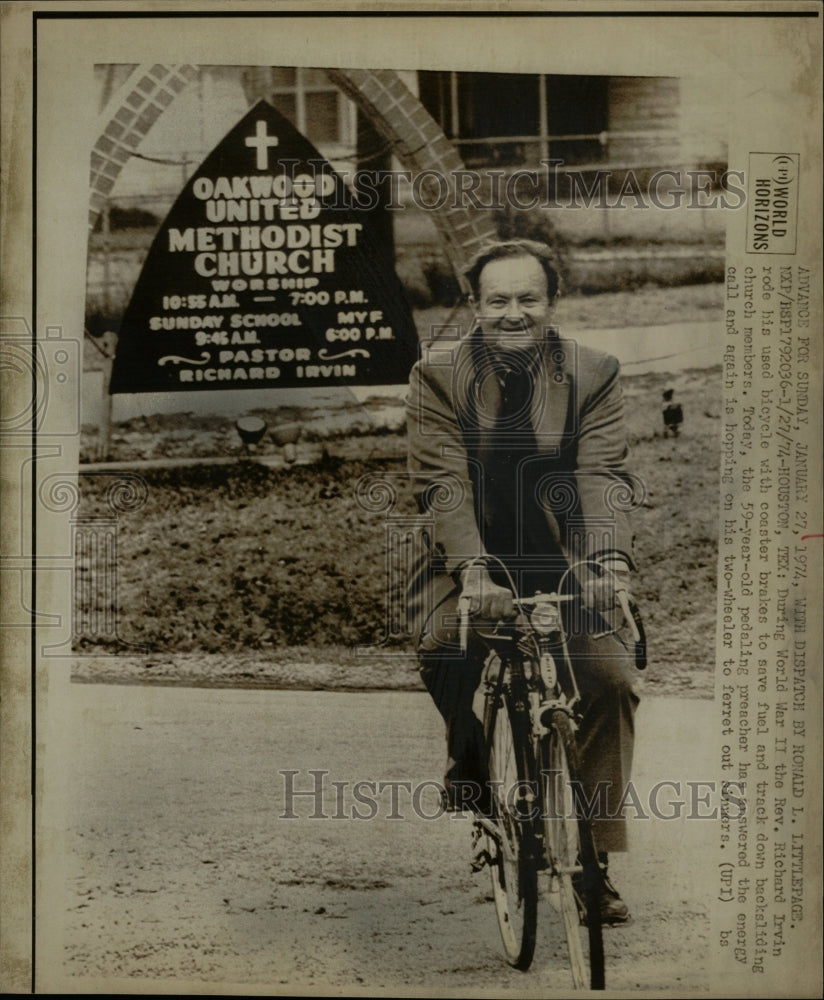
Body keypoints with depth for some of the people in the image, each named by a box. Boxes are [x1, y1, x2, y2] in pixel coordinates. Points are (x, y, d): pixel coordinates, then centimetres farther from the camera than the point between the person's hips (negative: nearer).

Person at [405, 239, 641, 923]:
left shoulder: (593, 374, 2)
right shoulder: (438, 372, -2)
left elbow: (604, 476, -10)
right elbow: (443, 482, -12)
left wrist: (610, 558, -29)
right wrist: (473, 570, -27)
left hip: (560, 565, 1)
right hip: (469, 564, -1)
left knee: (611, 676, -18)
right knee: (446, 658, -28)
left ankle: (595, 854, -2)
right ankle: (468, 765, 6)